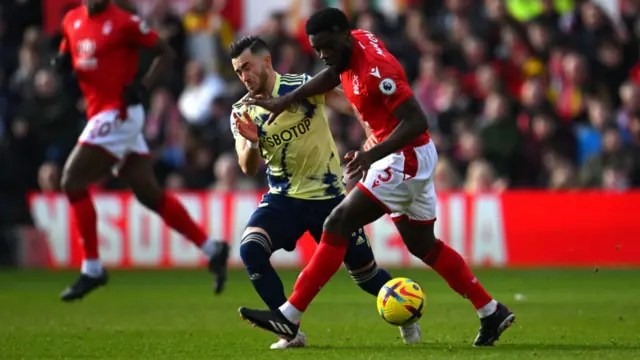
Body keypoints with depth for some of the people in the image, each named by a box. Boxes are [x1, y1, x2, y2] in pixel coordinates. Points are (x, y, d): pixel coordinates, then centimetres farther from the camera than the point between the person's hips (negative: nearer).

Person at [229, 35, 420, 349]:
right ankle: (291, 332, -15)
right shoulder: (242, 112, -2)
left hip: (327, 196, -2)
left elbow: (350, 105, -22)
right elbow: (249, 169, -9)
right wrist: (252, 142, -31)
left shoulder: (305, 86, -11)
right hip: (282, 199, 2)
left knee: (364, 272, 6)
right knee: (250, 249, -25)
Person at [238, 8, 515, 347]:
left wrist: (372, 155, -34)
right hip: (413, 157, 10)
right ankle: (492, 312, 24)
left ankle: (288, 317, -11)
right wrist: (285, 100, 20)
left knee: (337, 226, -11)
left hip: (405, 159, -10)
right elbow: (332, 74, 24)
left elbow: (416, 122, -28)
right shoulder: (358, 41, 2)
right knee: (422, 245, 18)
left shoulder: (375, 70, -26)